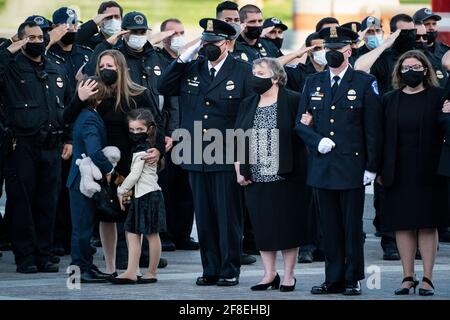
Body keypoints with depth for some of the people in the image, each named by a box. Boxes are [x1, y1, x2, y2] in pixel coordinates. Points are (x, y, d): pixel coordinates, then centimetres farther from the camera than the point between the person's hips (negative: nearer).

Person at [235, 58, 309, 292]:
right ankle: (269, 274, 15)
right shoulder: (247, 105, 12)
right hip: (256, 178, 5)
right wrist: (239, 171, 7)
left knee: (288, 225, 0)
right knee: (262, 226, 6)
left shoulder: (293, 101, -5)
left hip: (286, 176, -5)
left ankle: (288, 275, 9)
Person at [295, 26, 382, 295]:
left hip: (352, 167, -3)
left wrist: (372, 167, -7)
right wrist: (317, 141, -8)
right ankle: (334, 279, 13)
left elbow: (373, 129, -2)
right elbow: (300, 123, 13)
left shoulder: (365, 83, 1)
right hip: (323, 167, 4)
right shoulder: (313, 83, 12)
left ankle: (353, 280, 8)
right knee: (330, 227, 7)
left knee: (353, 227, 0)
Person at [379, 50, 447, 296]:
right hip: (398, 173, 3)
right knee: (402, 226, 3)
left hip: (427, 173, -3)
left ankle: (427, 279, 2)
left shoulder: (438, 97, 1)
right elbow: (382, 136, 8)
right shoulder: (389, 100, 9)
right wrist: (381, 170, 3)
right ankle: (408, 278, 10)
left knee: (427, 225, -2)